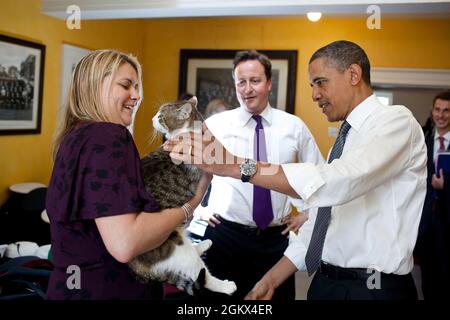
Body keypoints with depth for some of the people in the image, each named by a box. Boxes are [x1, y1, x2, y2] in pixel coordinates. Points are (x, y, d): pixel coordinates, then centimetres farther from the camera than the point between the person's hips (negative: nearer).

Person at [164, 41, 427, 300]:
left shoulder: (396, 120, -12)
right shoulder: (347, 137, 13)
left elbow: (338, 183, -31)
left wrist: (237, 165, -31)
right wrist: (272, 280, 8)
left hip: (372, 289, -7)